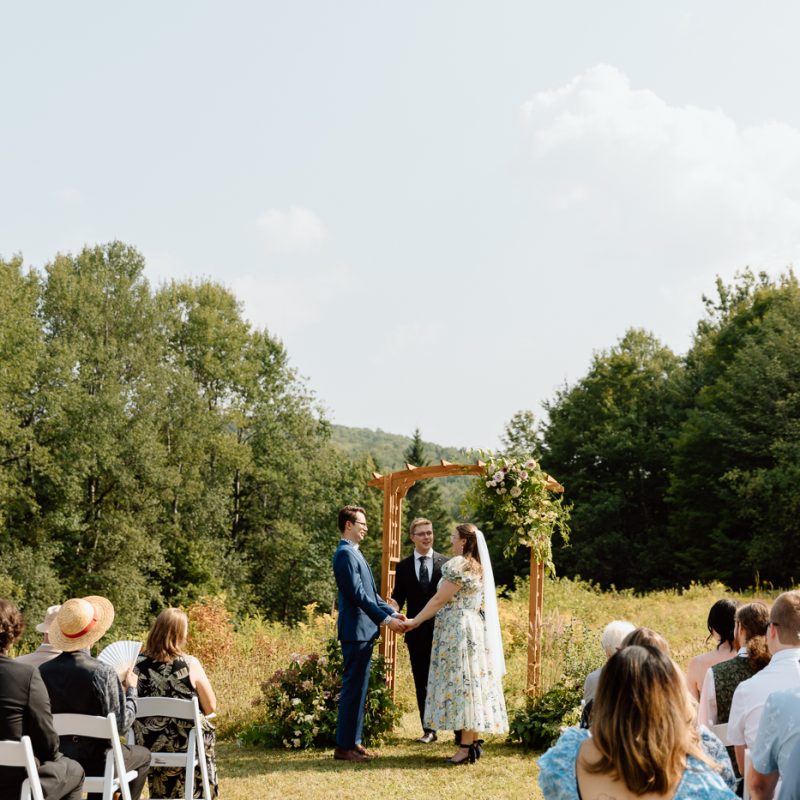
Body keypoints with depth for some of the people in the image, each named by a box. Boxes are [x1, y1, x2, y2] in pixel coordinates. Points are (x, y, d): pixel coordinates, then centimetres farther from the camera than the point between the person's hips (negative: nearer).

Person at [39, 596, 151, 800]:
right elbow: (121, 726, -17)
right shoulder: (103, 673, -22)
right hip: (95, 763, -4)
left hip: (54, 760, 4)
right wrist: (131, 690, -1)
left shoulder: (43, 671, -11)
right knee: (143, 755, 25)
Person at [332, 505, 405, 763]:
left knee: (358, 688, 12)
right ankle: (344, 747, -2)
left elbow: (370, 593, 20)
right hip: (355, 630, -10)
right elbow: (358, 595, -20)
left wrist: (392, 612, 10)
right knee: (353, 688, -6)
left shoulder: (353, 553, 18)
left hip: (364, 631, 10)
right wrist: (386, 620, -18)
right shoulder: (345, 554, -14)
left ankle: (353, 742, 18)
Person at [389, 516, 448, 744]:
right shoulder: (403, 566, 6)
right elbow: (398, 597, 5)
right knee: (422, 682, 6)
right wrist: (394, 607, -18)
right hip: (417, 633, 2)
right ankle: (429, 730, 14)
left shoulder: (446, 563, 2)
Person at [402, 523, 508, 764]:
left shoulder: (457, 565, -14)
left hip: (458, 632, -9)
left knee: (460, 683, -8)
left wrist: (415, 621, -6)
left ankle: (466, 746, -8)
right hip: (476, 631, 9)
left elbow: (439, 600, -14)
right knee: (472, 684, 9)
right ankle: (473, 743, 11)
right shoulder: (478, 566, 15)